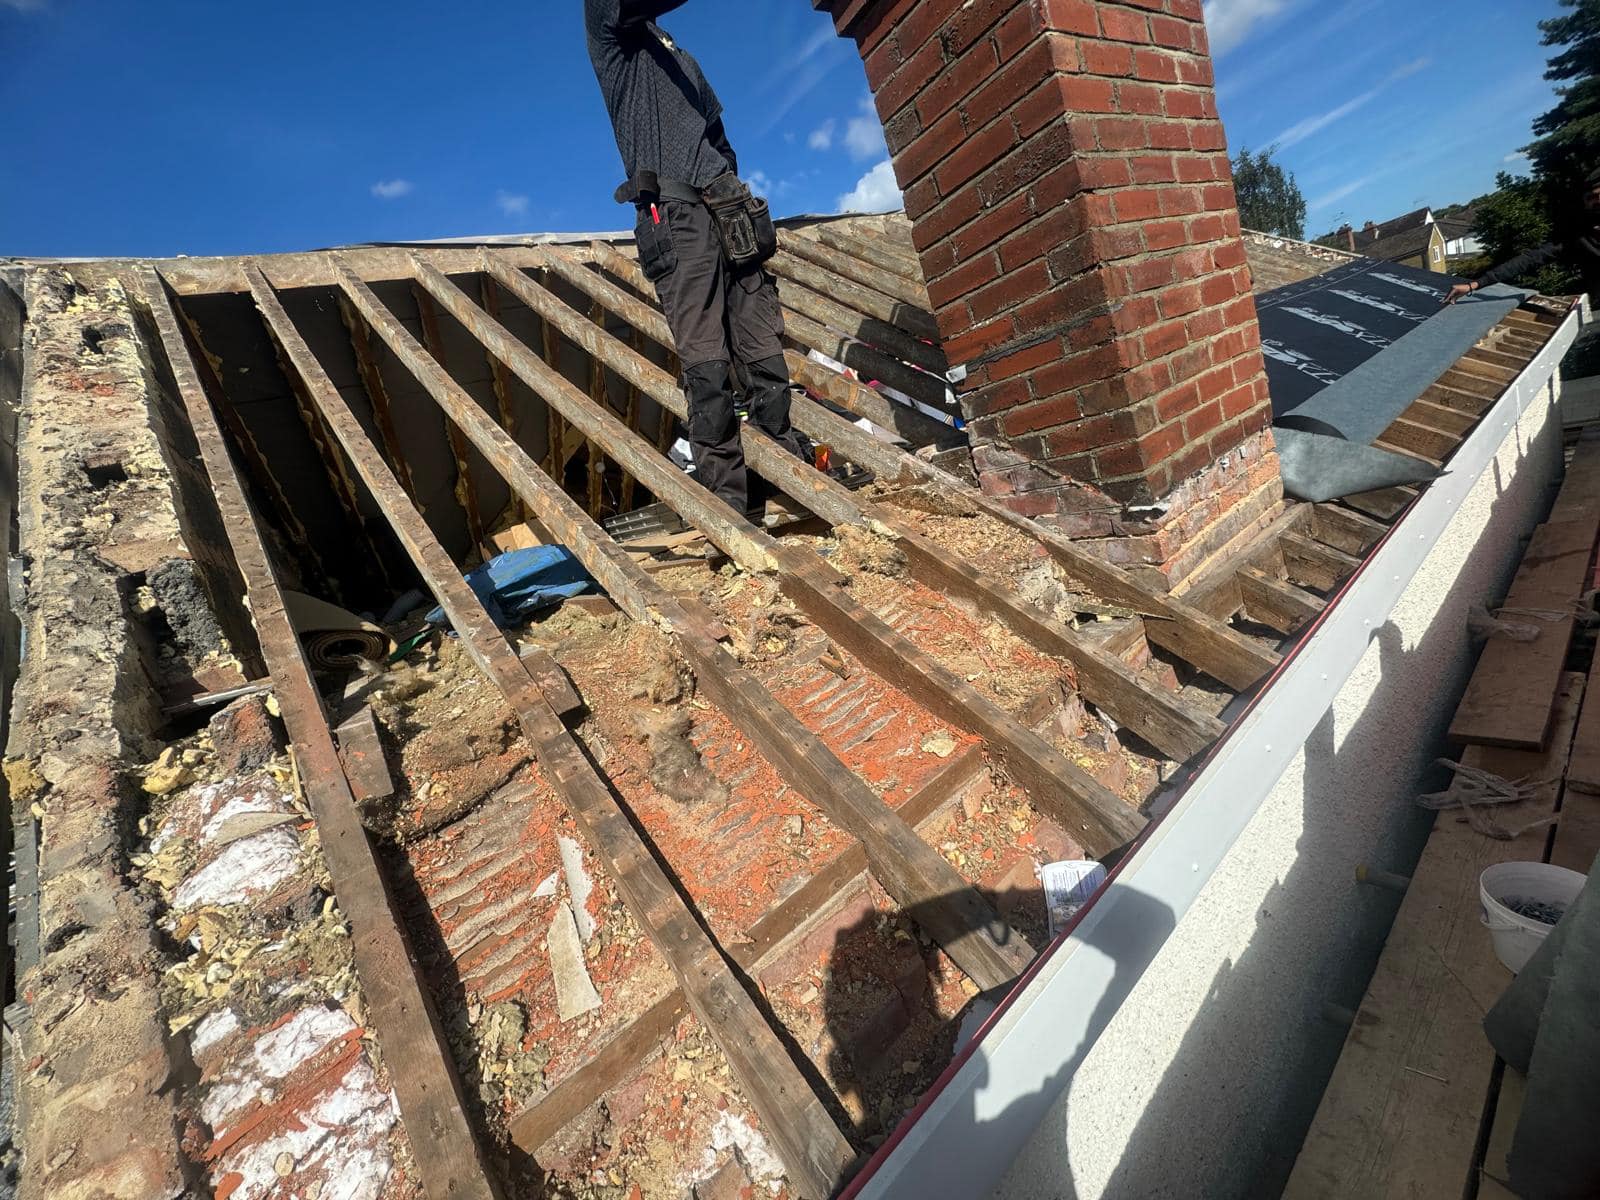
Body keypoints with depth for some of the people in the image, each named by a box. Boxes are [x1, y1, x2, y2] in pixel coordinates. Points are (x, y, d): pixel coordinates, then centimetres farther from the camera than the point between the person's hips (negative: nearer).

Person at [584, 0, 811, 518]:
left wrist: (735, 197, 13)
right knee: (706, 365, -17)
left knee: (765, 351, -5)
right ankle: (729, 506, -18)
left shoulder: (682, 58, 34)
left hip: (730, 210, 6)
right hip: (673, 210, -6)